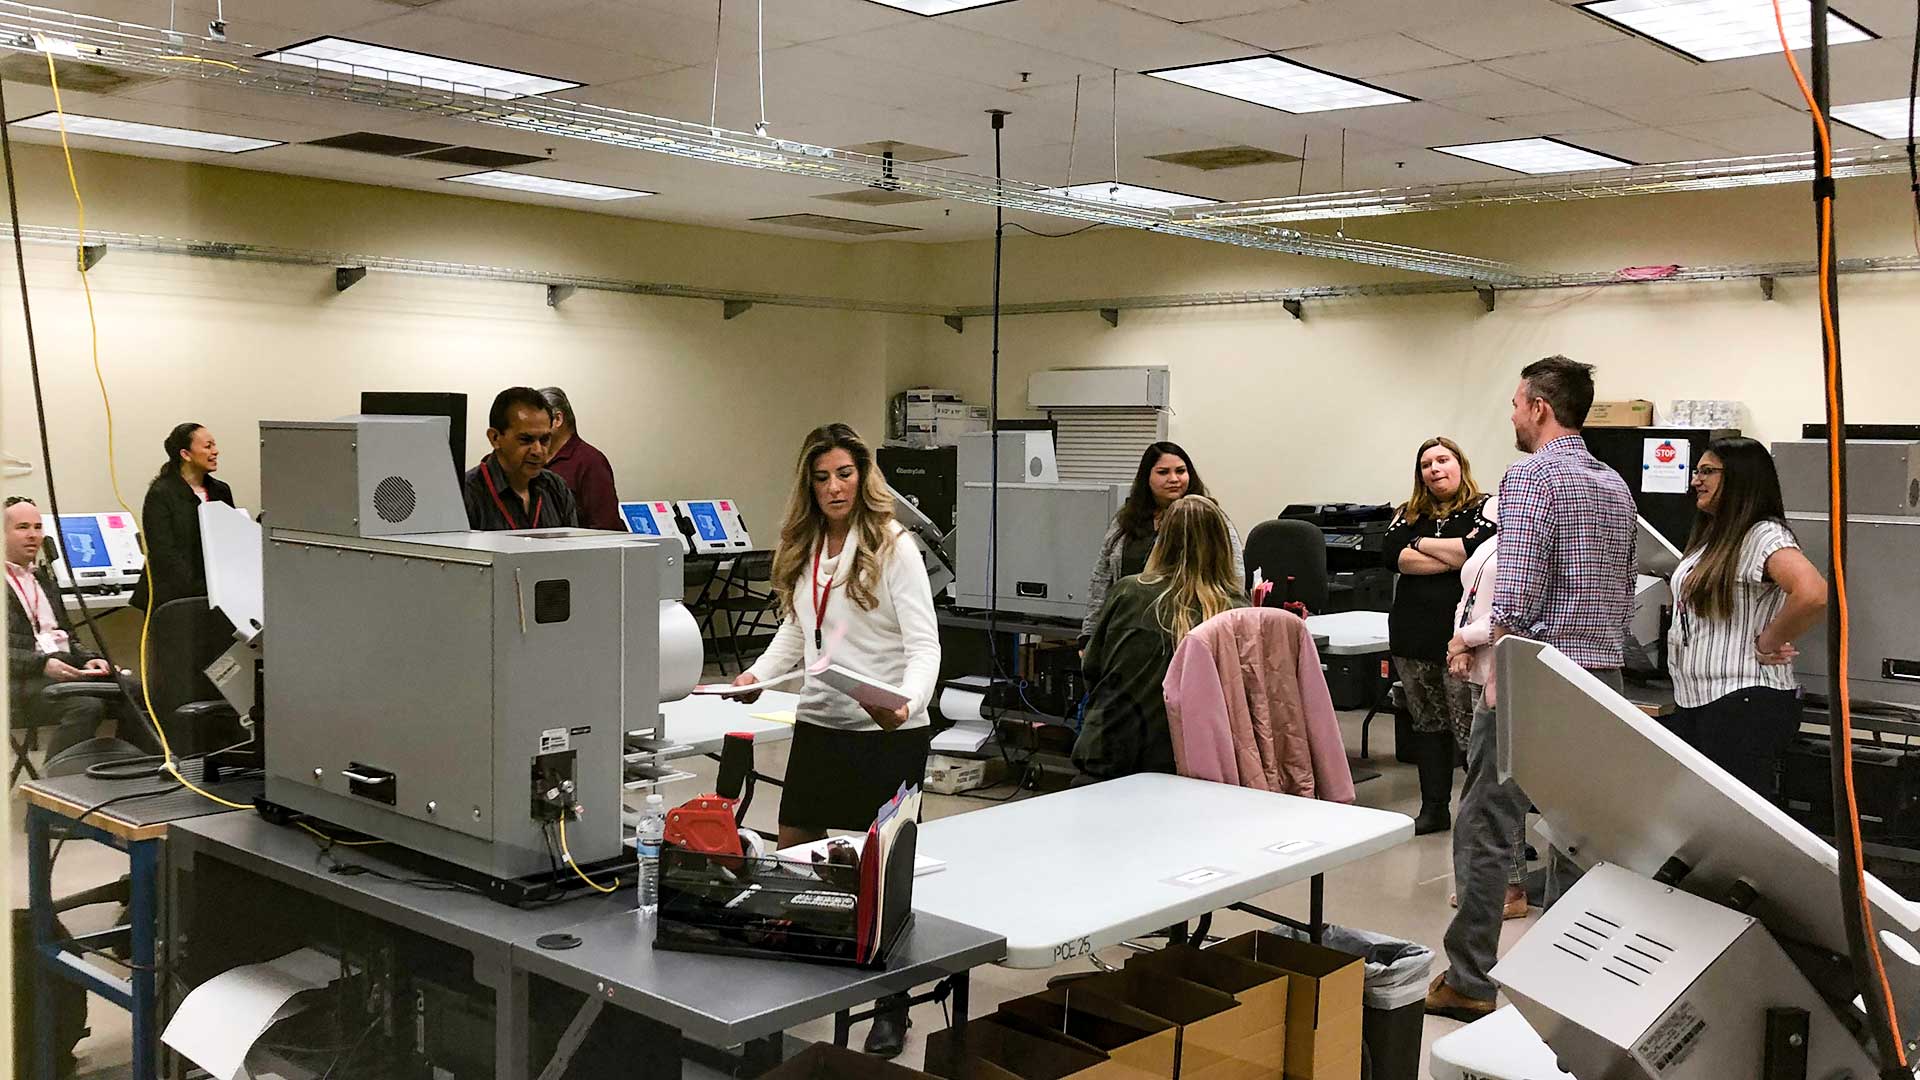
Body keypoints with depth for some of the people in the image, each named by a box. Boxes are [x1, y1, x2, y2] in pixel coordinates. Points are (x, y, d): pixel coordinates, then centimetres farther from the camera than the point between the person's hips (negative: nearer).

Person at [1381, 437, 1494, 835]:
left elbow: (1481, 550, -17)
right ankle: (1434, 809, 20)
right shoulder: (1409, 514, 14)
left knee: (1473, 727, -8)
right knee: (1428, 724, 12)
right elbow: (1392, 555, -4)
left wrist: (1422, 543, -4)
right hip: (1414, 637, 6)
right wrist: (1455, 558, -10)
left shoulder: (1485, 508, 1)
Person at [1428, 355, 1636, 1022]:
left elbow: (1517, 592, -19)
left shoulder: (1532, 475, -11)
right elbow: (1625, 592, 18)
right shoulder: (1616, 486, 14)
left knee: (1486, 830, -1)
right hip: (1603, 676, 8)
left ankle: (1469, 982, 4)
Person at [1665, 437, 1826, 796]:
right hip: (1693, 700, 9)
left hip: (1744, 703, -9)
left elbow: (1813, 594, -30)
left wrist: (1768, 644, -17)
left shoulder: (1765, 535, -13)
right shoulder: (1711, 537, 16)